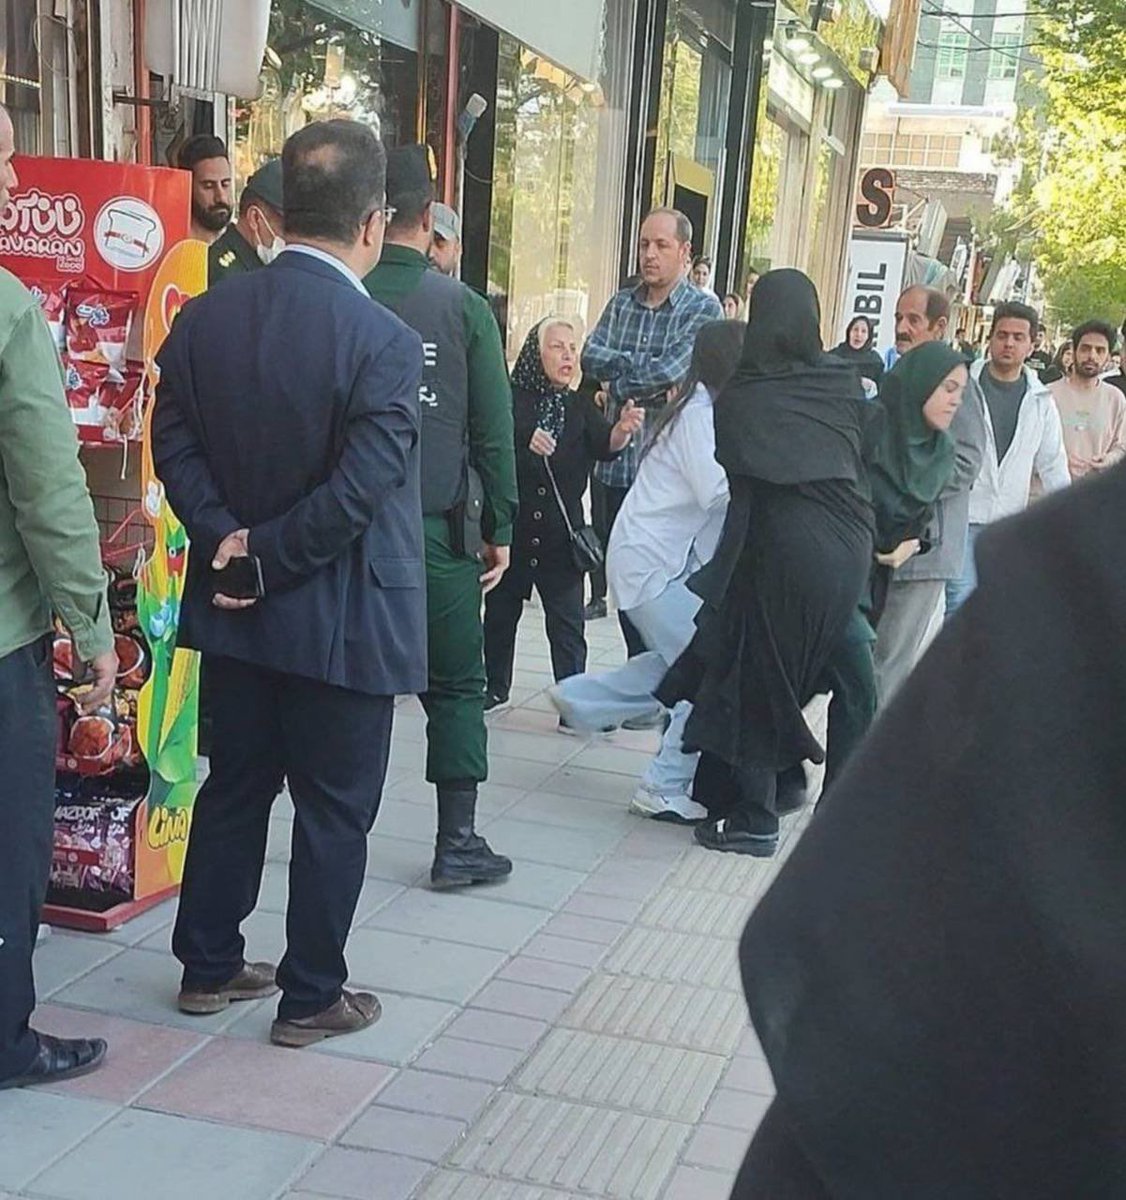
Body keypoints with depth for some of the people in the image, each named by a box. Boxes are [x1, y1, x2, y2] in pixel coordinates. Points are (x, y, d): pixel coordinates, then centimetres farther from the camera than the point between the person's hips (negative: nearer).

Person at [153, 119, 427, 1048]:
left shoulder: (205, 317, -1)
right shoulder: (384, 343, -19)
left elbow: (174, 442, 0)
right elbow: (360, 488, -23)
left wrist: (227, 538, -5)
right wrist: (269, 560, -12)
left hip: (235, 611, 6)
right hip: (343, 620, -6)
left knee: (235, 786, 20)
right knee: (334, 809, 9)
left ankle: (209, 966, 32)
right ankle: (311, 996, 20)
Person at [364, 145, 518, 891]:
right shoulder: (464, 308, -5)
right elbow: (494, 431, -4)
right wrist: (500, 528, 4)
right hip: (437, 525, -2)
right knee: (455, 686, 8)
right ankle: (458, 842, 10)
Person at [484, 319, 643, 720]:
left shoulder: (580, 407, 5)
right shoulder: (511, 398, -3)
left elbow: (603, 445, -11)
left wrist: (623, 430, -32)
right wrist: (524, 442, -30)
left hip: (561, 535, 1)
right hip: (510, 530, -1)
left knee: (567, 623, -2)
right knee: (500, 612, 13)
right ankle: (495, 687, 30)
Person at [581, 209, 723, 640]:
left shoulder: (704, 309, -3)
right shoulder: (621, 303, 12)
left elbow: (671, 370, -17)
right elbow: (591, 358, -2)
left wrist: (617, 383, -5)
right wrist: (645, 363, -14)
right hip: (615, 462, 5)